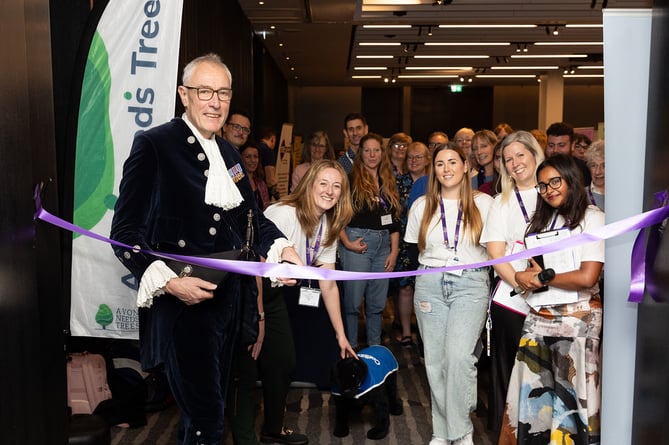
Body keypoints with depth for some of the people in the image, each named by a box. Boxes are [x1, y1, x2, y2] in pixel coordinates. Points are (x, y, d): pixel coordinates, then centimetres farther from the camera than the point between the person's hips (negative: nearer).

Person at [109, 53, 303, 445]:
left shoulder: (230, 154, 13)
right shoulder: (154, 145, -10)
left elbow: (252, 215, 18)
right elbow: (126, 231, -13)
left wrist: (281, 248, 1)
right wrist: (167, 280, -23)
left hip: (229, 298, 8)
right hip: (184, 300, -7)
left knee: (213, 402, 20)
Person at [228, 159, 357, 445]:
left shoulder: (327, 227, -1)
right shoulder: (283, 214, -26)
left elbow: (328, 285, 3)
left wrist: (340, 334, 4)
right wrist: (258, 320, -27)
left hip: (273, 294, 9)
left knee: (284, 363, 16)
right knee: (247, 370, -6)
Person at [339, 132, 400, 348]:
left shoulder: (388, 183, 14)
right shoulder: (351, 180, -1)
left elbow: (394, 219, 14)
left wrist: (394, 251, 8)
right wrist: (347, 243, -13)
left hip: (383, 245, 5)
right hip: (358, 243, -5)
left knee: (377, 303, 10)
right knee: (353, 300, -2)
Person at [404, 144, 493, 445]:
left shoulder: (484, 203, 2)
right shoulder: (422, 206, 9)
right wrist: (437, 261, 10)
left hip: (471, 284, -3)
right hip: (430, 284, 3)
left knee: (458, 355, -18)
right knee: (435, 360, 4)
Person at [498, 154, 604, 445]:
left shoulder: (593, 218, -6)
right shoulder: (542, 220, 16)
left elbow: (587, 278, -16)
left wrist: (542, 278, -6)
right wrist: (524, 277, -8)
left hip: (577, 319, -5)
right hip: (539, 317, 6)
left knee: (571, 395, 4)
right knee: (533, 393, 7)